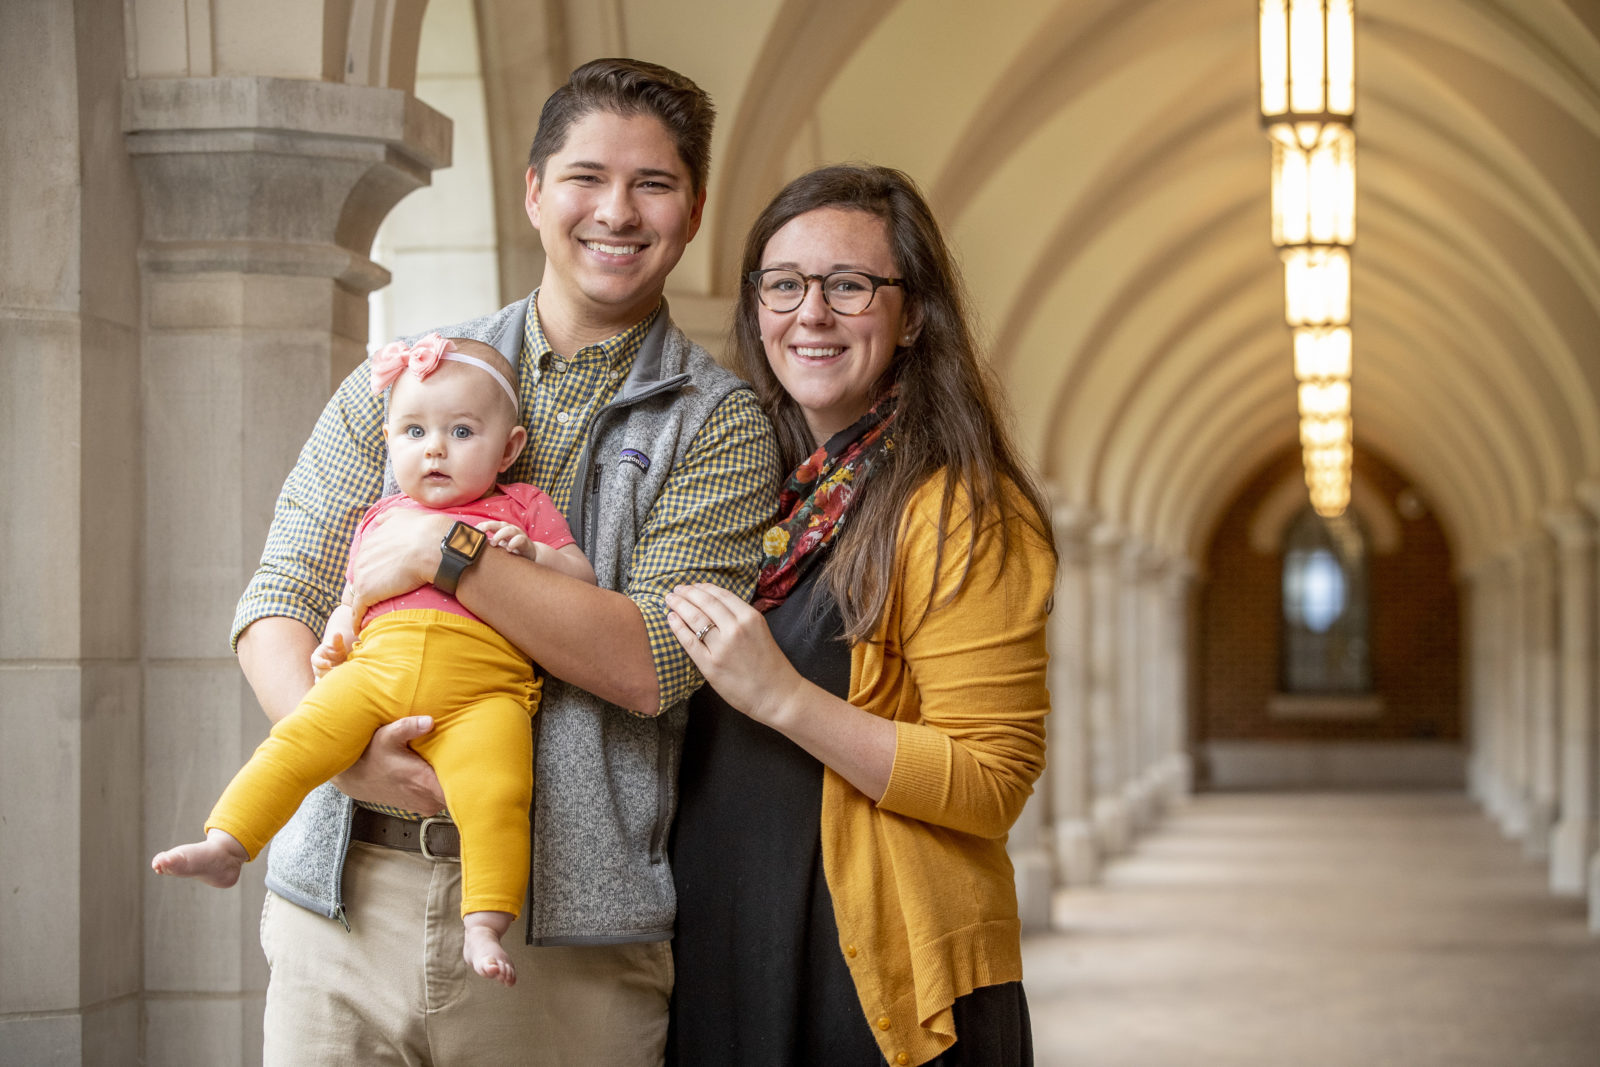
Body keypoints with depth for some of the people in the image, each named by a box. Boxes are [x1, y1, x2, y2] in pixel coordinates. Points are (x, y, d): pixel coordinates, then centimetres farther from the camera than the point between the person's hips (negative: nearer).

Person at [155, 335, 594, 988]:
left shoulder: (523, 509, 22)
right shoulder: (382, 518, 30)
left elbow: (581, 580, 17)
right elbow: (354, 596, 32)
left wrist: (530, 554, -2)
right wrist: (334, 638, 9)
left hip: (480, 691, -3)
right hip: (377, 663, 3)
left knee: (495, 792, -26)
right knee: (295, 741, -18)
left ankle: (485, 924, -27)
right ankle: (225, 847, -13)